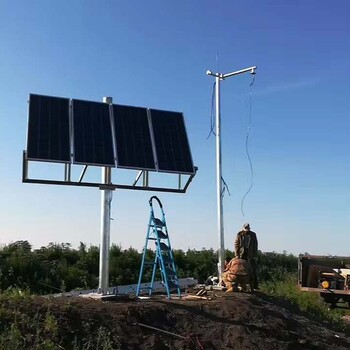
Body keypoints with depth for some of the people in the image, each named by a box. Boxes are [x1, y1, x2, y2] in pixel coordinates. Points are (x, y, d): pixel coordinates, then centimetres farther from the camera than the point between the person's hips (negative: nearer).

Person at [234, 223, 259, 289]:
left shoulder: (253, 235, 4)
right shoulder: (239, 234, 2)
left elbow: (255, 246, 6)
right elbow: (236, 245, 2)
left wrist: (255, 255, 1)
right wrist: (237, 255, -5)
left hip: (250, 254, 0)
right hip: (241, 254, 0)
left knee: (253, 270, -3)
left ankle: (254, 285, 0)